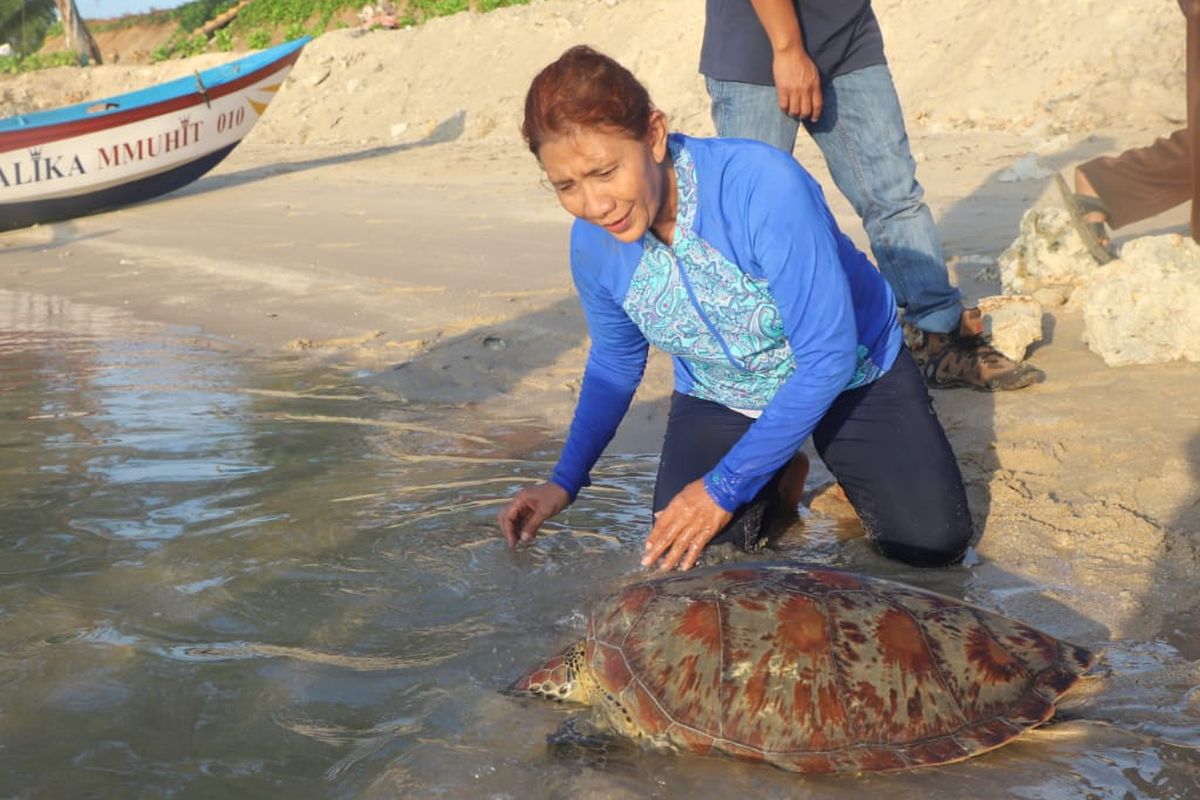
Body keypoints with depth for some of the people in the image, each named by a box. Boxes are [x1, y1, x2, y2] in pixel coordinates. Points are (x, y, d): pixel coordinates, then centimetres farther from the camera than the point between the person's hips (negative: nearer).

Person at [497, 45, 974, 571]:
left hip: (850, 375, -3)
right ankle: (776, 480, 16)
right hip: (718, 400, 3)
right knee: (681, 553, -15)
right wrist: (564, 483, -9)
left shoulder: (764, 185, -36)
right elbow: (614, 364, 2)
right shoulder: (593, 244, -18)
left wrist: (725, 487, -31)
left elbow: (829, 356, -32)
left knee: (934, 543, -14)